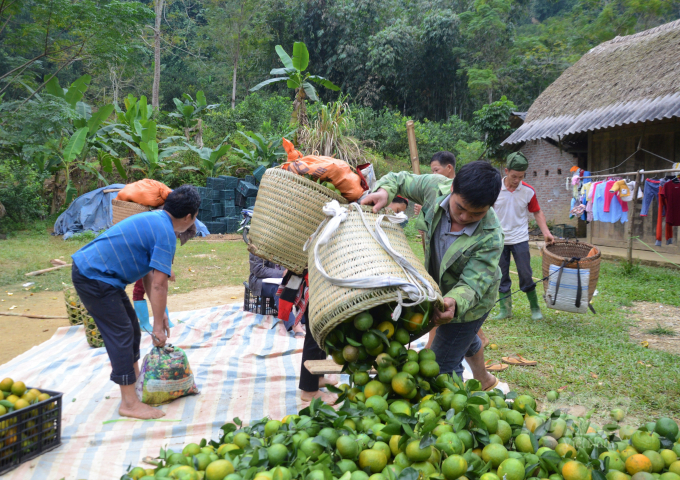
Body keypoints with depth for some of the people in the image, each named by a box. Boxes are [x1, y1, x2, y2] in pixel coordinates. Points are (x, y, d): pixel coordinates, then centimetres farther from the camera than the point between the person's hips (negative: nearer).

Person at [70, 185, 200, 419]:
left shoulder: (154, 219, 13)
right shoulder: (165, 233, -18)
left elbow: (148, 274, 15)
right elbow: (159, 284, -19)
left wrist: (159, 314, 15)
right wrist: (158, 325, -11)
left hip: (89, 268, 11)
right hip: (94, 277, -11)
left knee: (131, 327, 19)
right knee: (120, 333, -8)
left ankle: (134, 380, 33)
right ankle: (129, 403, -2)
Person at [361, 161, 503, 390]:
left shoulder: (491, 238, -37)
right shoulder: (436, 187, -25)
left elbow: (473, 283, -39)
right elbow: (399, 179, -9)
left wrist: (455, 303, -61)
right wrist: (384, 191, -32)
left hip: (468, 304, -7)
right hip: (440, 295, 7)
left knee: (443, 366, -1)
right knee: (466, 339, 34)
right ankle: (483, 380, 65)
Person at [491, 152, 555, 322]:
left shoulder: (528, 191, -4)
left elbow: (537, 212, 6)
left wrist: (546, 233, -7)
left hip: (520, 240, -1)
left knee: (526, 276, 0)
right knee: (502, 277, 7)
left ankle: (535, 308, 15)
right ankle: (505, 309, 18)